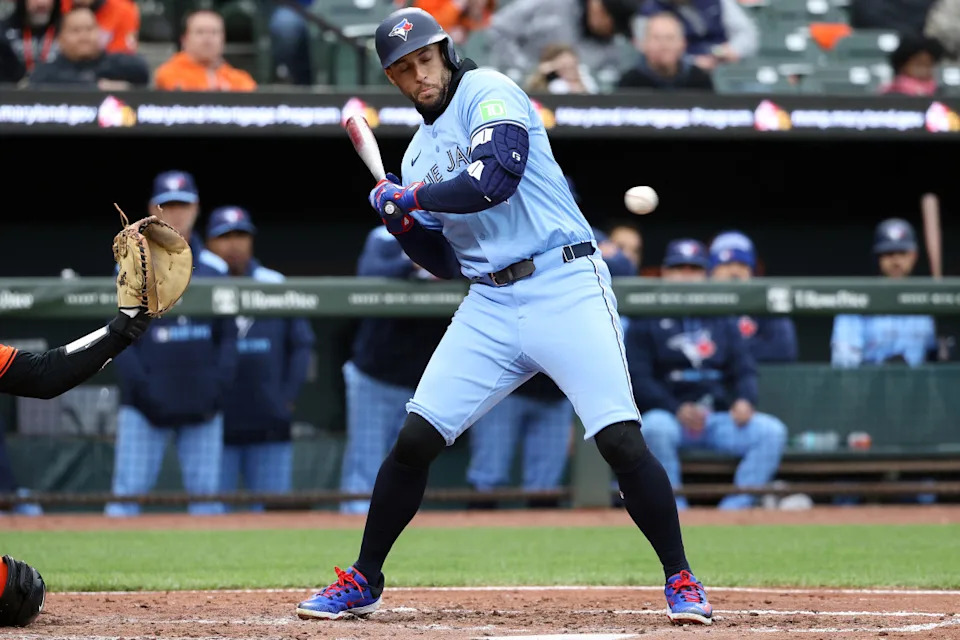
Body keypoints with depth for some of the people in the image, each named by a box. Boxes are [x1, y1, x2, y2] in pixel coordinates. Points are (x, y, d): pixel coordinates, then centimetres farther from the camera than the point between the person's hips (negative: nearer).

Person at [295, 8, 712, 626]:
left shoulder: (489, 93, -5)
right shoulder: (420, 153, 17)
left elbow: (493, 182, -22)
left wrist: (409, 197, -9)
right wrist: (401, 219, 2)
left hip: (565, 288, -6)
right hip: (490, 305, 6)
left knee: (621, 440, -15)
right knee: (415, 439, 0)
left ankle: (681, 581, -2)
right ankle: (363, 581, 14)